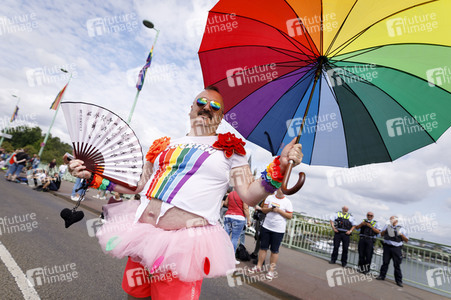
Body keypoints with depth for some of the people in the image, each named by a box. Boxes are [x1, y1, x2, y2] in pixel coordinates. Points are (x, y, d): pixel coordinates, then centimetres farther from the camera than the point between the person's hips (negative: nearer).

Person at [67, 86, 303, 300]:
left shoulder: (230, 149, 3)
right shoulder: (165, 145, 13)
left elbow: (250, 196, -3)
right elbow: (136, 184, 18)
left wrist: (279, 167, -16)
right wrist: (91, 176, 13)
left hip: (185, 241, -4)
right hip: (142, 233, 5)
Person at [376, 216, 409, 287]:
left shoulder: (401, 229, 6)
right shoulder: (387, 226, 12)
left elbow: (406, 240, 5)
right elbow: (382, 234, 14)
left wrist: (401, 234, -13)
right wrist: (386, 229, -3)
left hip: (396, 248, -2)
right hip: (387, 247, 2)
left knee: (397, 265, 0)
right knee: (385, 262, 3)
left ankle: (399, 281, 10)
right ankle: (382, 276, 14)